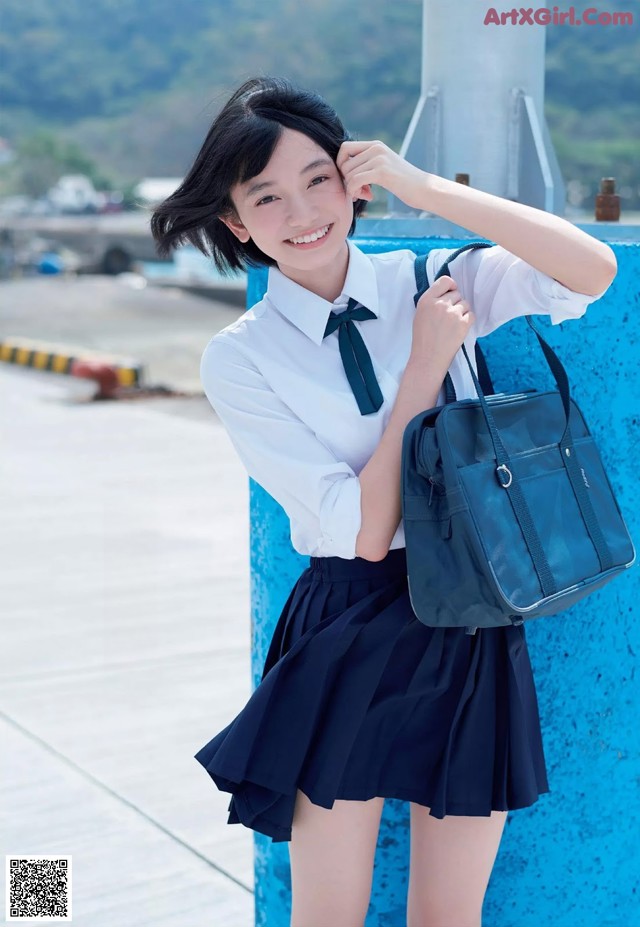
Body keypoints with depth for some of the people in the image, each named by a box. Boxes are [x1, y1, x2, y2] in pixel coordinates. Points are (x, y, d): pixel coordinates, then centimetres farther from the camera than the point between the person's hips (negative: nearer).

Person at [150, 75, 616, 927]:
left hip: (473, 631, 2)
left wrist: (423, 186, -17)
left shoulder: (427, 282, 0)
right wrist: (426, 364, -14)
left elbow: (596, 271, -17)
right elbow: (365, 530, -13)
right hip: (350, 640, -1)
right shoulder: (241, 358, -6)